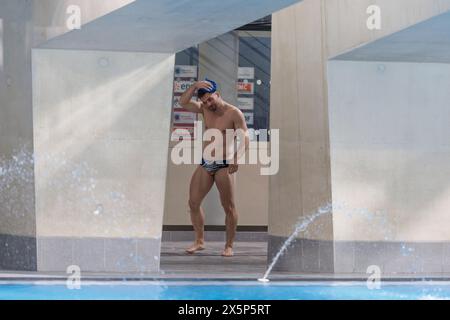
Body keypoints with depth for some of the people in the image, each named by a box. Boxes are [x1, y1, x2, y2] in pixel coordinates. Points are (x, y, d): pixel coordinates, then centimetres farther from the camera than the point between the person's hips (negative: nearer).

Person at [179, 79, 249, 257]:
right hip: (205, 164, 6)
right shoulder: (204, 109, 8)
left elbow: (244, 137, -15)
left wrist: (236, 157, -29)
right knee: (193, 203, 3)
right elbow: (183, 102, -1)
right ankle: (199, 241, 14)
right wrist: (195, 86, -14)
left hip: (223, 165, -6)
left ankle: (229, 246, 5)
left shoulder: (234, 113, -9)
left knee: (228, 207, -3)